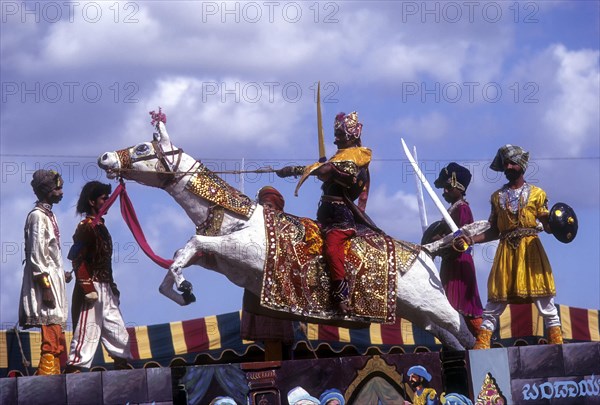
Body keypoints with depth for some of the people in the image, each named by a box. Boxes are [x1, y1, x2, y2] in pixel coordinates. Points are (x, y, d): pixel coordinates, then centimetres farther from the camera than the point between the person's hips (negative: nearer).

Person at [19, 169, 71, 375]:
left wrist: (61, 274, 16)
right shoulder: (38, 216, -12)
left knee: (57, 343, 11)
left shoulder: (48, 215, 17)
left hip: (53, 280, 10)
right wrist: (46, 288, -20)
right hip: (46, 283, -10)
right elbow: (36, 256, -17)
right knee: (51, 342, -14)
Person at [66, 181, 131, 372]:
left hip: (105, 287, 10)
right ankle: (75, 366, -7)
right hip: (91, 286, -10)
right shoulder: (86, 227, -12)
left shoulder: (99, 226, 16)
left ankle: (122, 362, 20)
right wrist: (88, 288, -23)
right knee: (88, 328, -9)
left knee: (115, 325, 13)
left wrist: (111, 285, 16)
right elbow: (78, 260, -19)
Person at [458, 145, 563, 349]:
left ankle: (557, 344, -2)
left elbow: (548, 225, 2)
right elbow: (493, 231, 13)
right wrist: (471, 240, -1)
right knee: (494, 303, -1)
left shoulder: (536, 194, 7)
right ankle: (481, 346, -3)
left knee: (544, 300, -5)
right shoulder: (497, 197, 14)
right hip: (506, 252, 2)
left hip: (531, 250, -2)